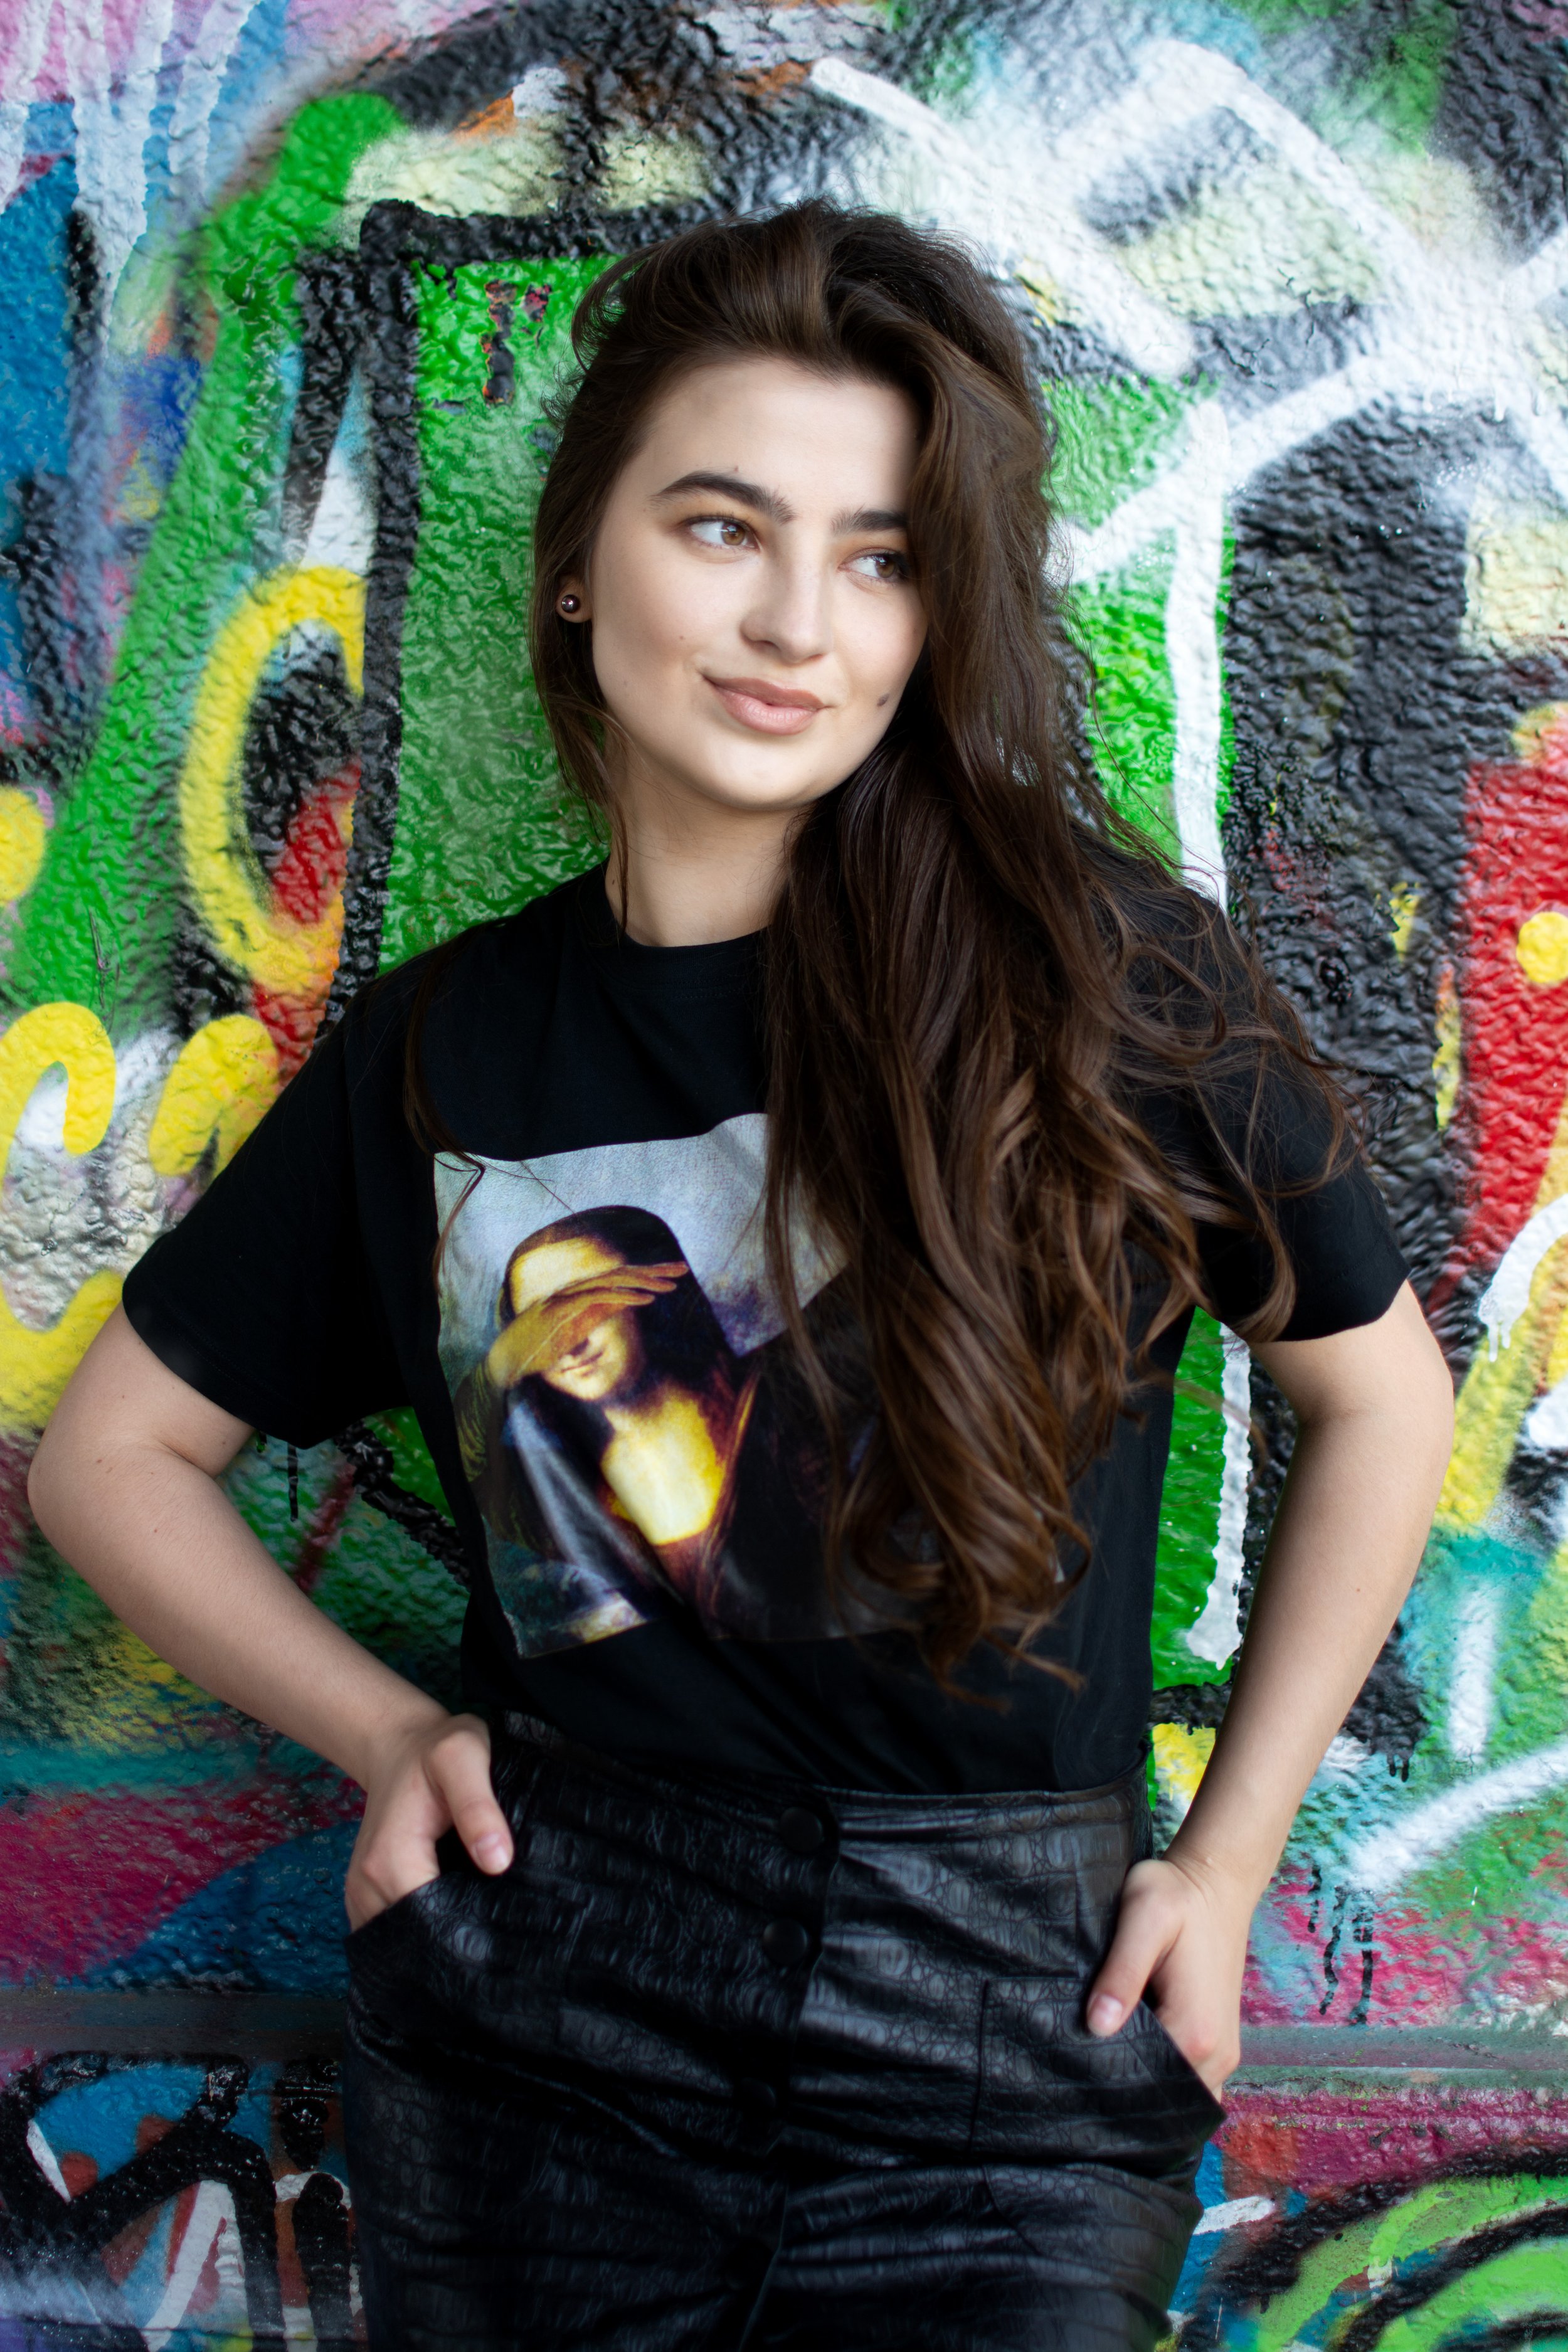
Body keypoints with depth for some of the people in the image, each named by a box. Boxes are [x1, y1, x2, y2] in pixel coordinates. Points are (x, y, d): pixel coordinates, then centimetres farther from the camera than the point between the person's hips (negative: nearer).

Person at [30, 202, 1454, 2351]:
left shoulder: (1093, 969, -7)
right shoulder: (436, 1056, 0)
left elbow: (1379, 1399, 4)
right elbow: (113, 1454, 12)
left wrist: (1228, 1862, 2)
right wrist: (382, 1733, 0)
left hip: (1010, 2034, -2)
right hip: (535, 2019, 2)